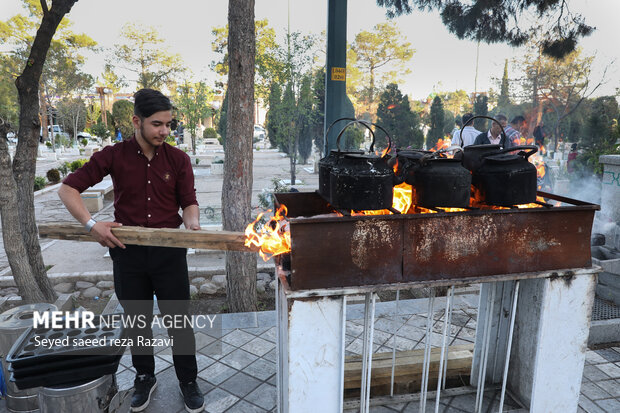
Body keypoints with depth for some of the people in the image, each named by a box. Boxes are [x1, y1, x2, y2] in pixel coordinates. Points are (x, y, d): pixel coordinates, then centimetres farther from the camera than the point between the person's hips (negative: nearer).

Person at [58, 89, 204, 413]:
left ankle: (188, 381, 28)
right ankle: (144, 377, 39)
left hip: (169, 250, 0)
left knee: (178, 320, 7)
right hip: (127, 250, 1)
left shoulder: (178, 159, -1)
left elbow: (188, 203, 1)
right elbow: (68, 188, -1)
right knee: (137, 320, 17)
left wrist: (192, 225, -21)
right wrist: (91, 224, -14)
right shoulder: (114, 156, -4)